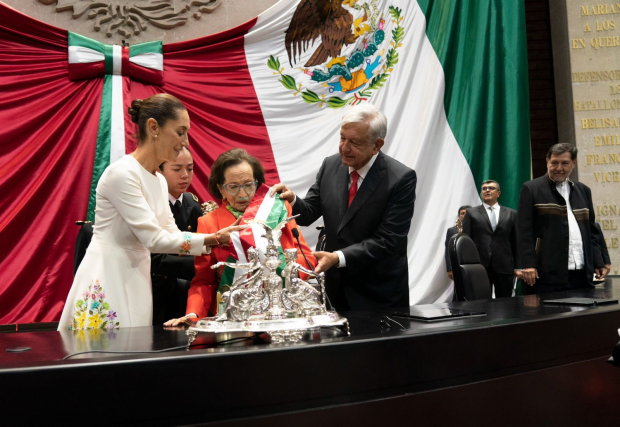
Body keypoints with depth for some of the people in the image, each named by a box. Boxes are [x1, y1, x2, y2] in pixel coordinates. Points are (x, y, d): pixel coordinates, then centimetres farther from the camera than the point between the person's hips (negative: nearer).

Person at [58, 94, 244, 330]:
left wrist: (215, 238, -3)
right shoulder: (121, 173, -17)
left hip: (135, 280, 8)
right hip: (106, 282, -8)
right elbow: (154, 239, -20)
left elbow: (171, 234, 10)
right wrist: (210, 239, -21)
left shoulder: (159, 181, 10)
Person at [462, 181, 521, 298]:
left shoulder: (511, 214, 11)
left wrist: (518, 267, 2)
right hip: (479, 266, -1)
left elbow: (516, 241, 8)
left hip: (504, 267, 1)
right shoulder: (471, 213, 8)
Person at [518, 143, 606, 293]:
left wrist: (598, 263, 12)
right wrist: (529, 264, -14)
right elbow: (525, 231, -6)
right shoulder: (531, 189, 1)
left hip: (583, 274, 5)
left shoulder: (583, 190, 18)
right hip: (549, 275, -5)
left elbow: (591, 230, 20)